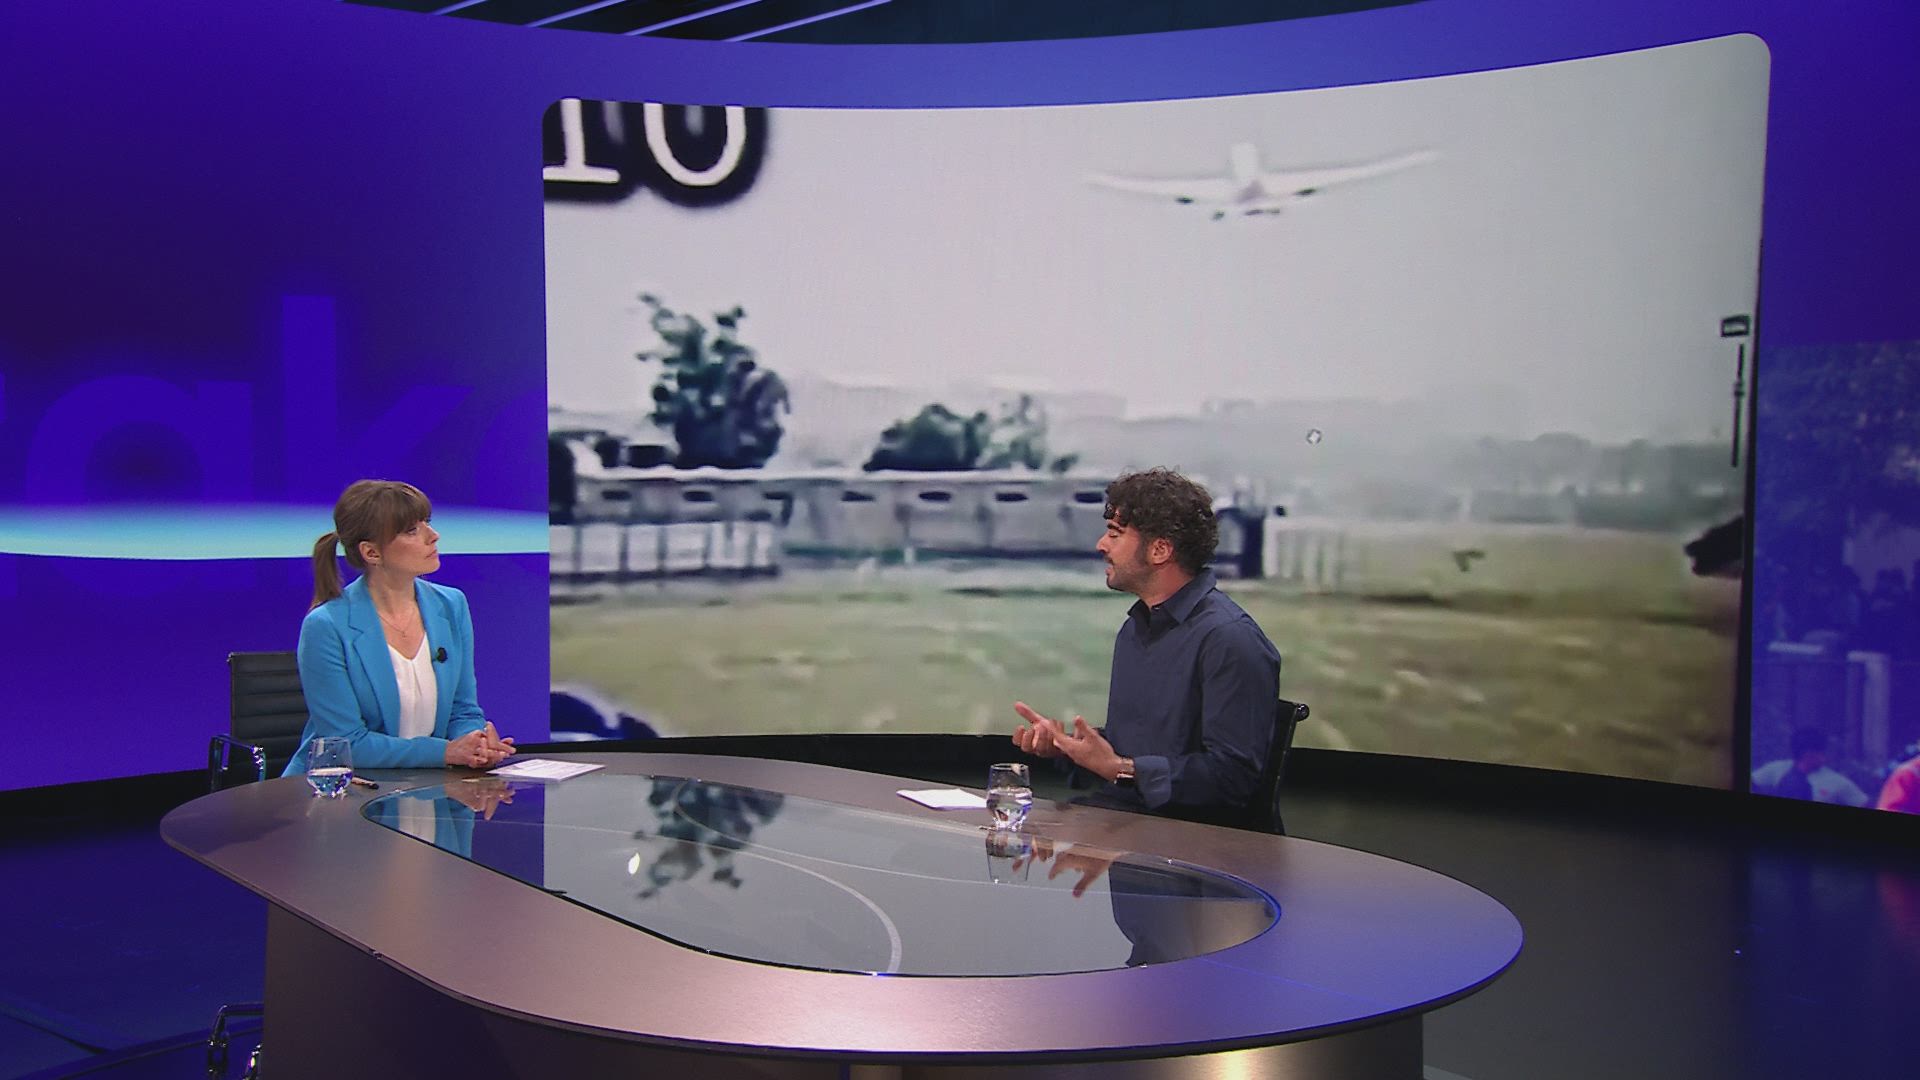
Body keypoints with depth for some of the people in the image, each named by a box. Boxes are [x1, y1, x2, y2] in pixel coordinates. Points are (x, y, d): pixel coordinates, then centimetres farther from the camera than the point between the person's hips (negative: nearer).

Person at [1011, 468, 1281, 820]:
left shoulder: (1228, 638, -14)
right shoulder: (1134, 628, 17)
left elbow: (1233, 774, -20)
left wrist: (1121, 769, -21)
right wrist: (1063, 742, 5)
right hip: (1115, 815, 8)